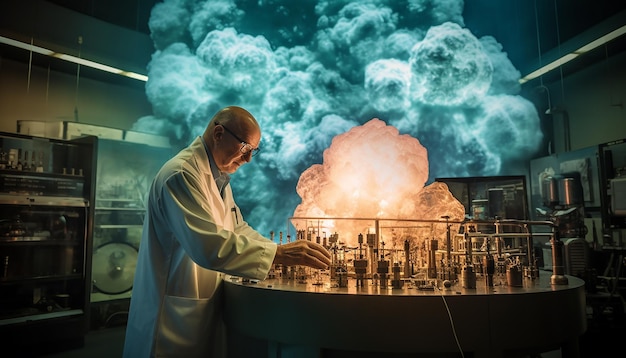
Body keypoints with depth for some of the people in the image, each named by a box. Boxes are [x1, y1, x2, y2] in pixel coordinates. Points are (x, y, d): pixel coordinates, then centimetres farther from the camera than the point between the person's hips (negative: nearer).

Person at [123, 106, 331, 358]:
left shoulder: (219, 177, 11)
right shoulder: (182, 174, -22)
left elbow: (237, 229, 13)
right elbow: (208, 245, -32)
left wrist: (288, 253, -1)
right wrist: (278, 253, -30)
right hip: (174, 317, -9)